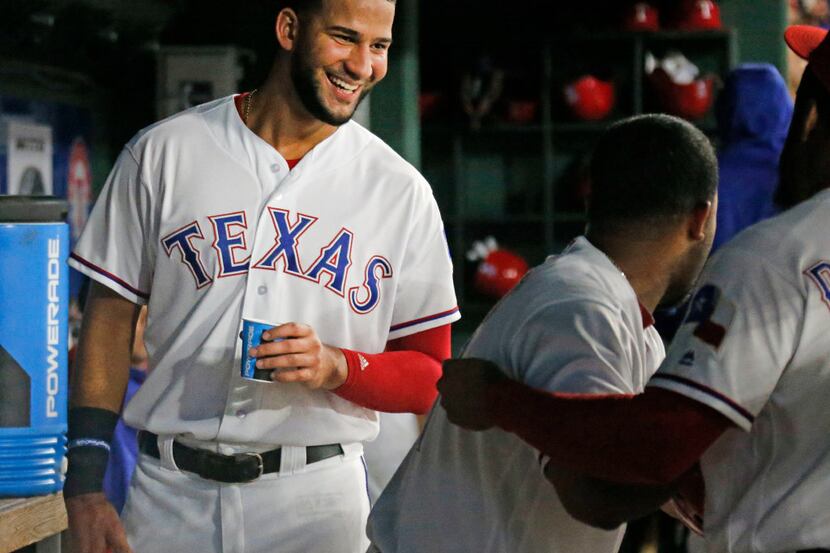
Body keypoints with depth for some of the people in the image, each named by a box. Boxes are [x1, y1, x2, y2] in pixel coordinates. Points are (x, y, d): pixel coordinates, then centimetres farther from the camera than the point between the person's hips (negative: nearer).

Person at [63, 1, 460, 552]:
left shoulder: (402, 191, 2)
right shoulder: (162, 153, 3)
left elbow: (432, 377, 3)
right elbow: (111, 322, 4)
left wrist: (339, 367, -17)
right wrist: (86, 487, -3)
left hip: (318, 502, 0)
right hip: (171, 494, 0)